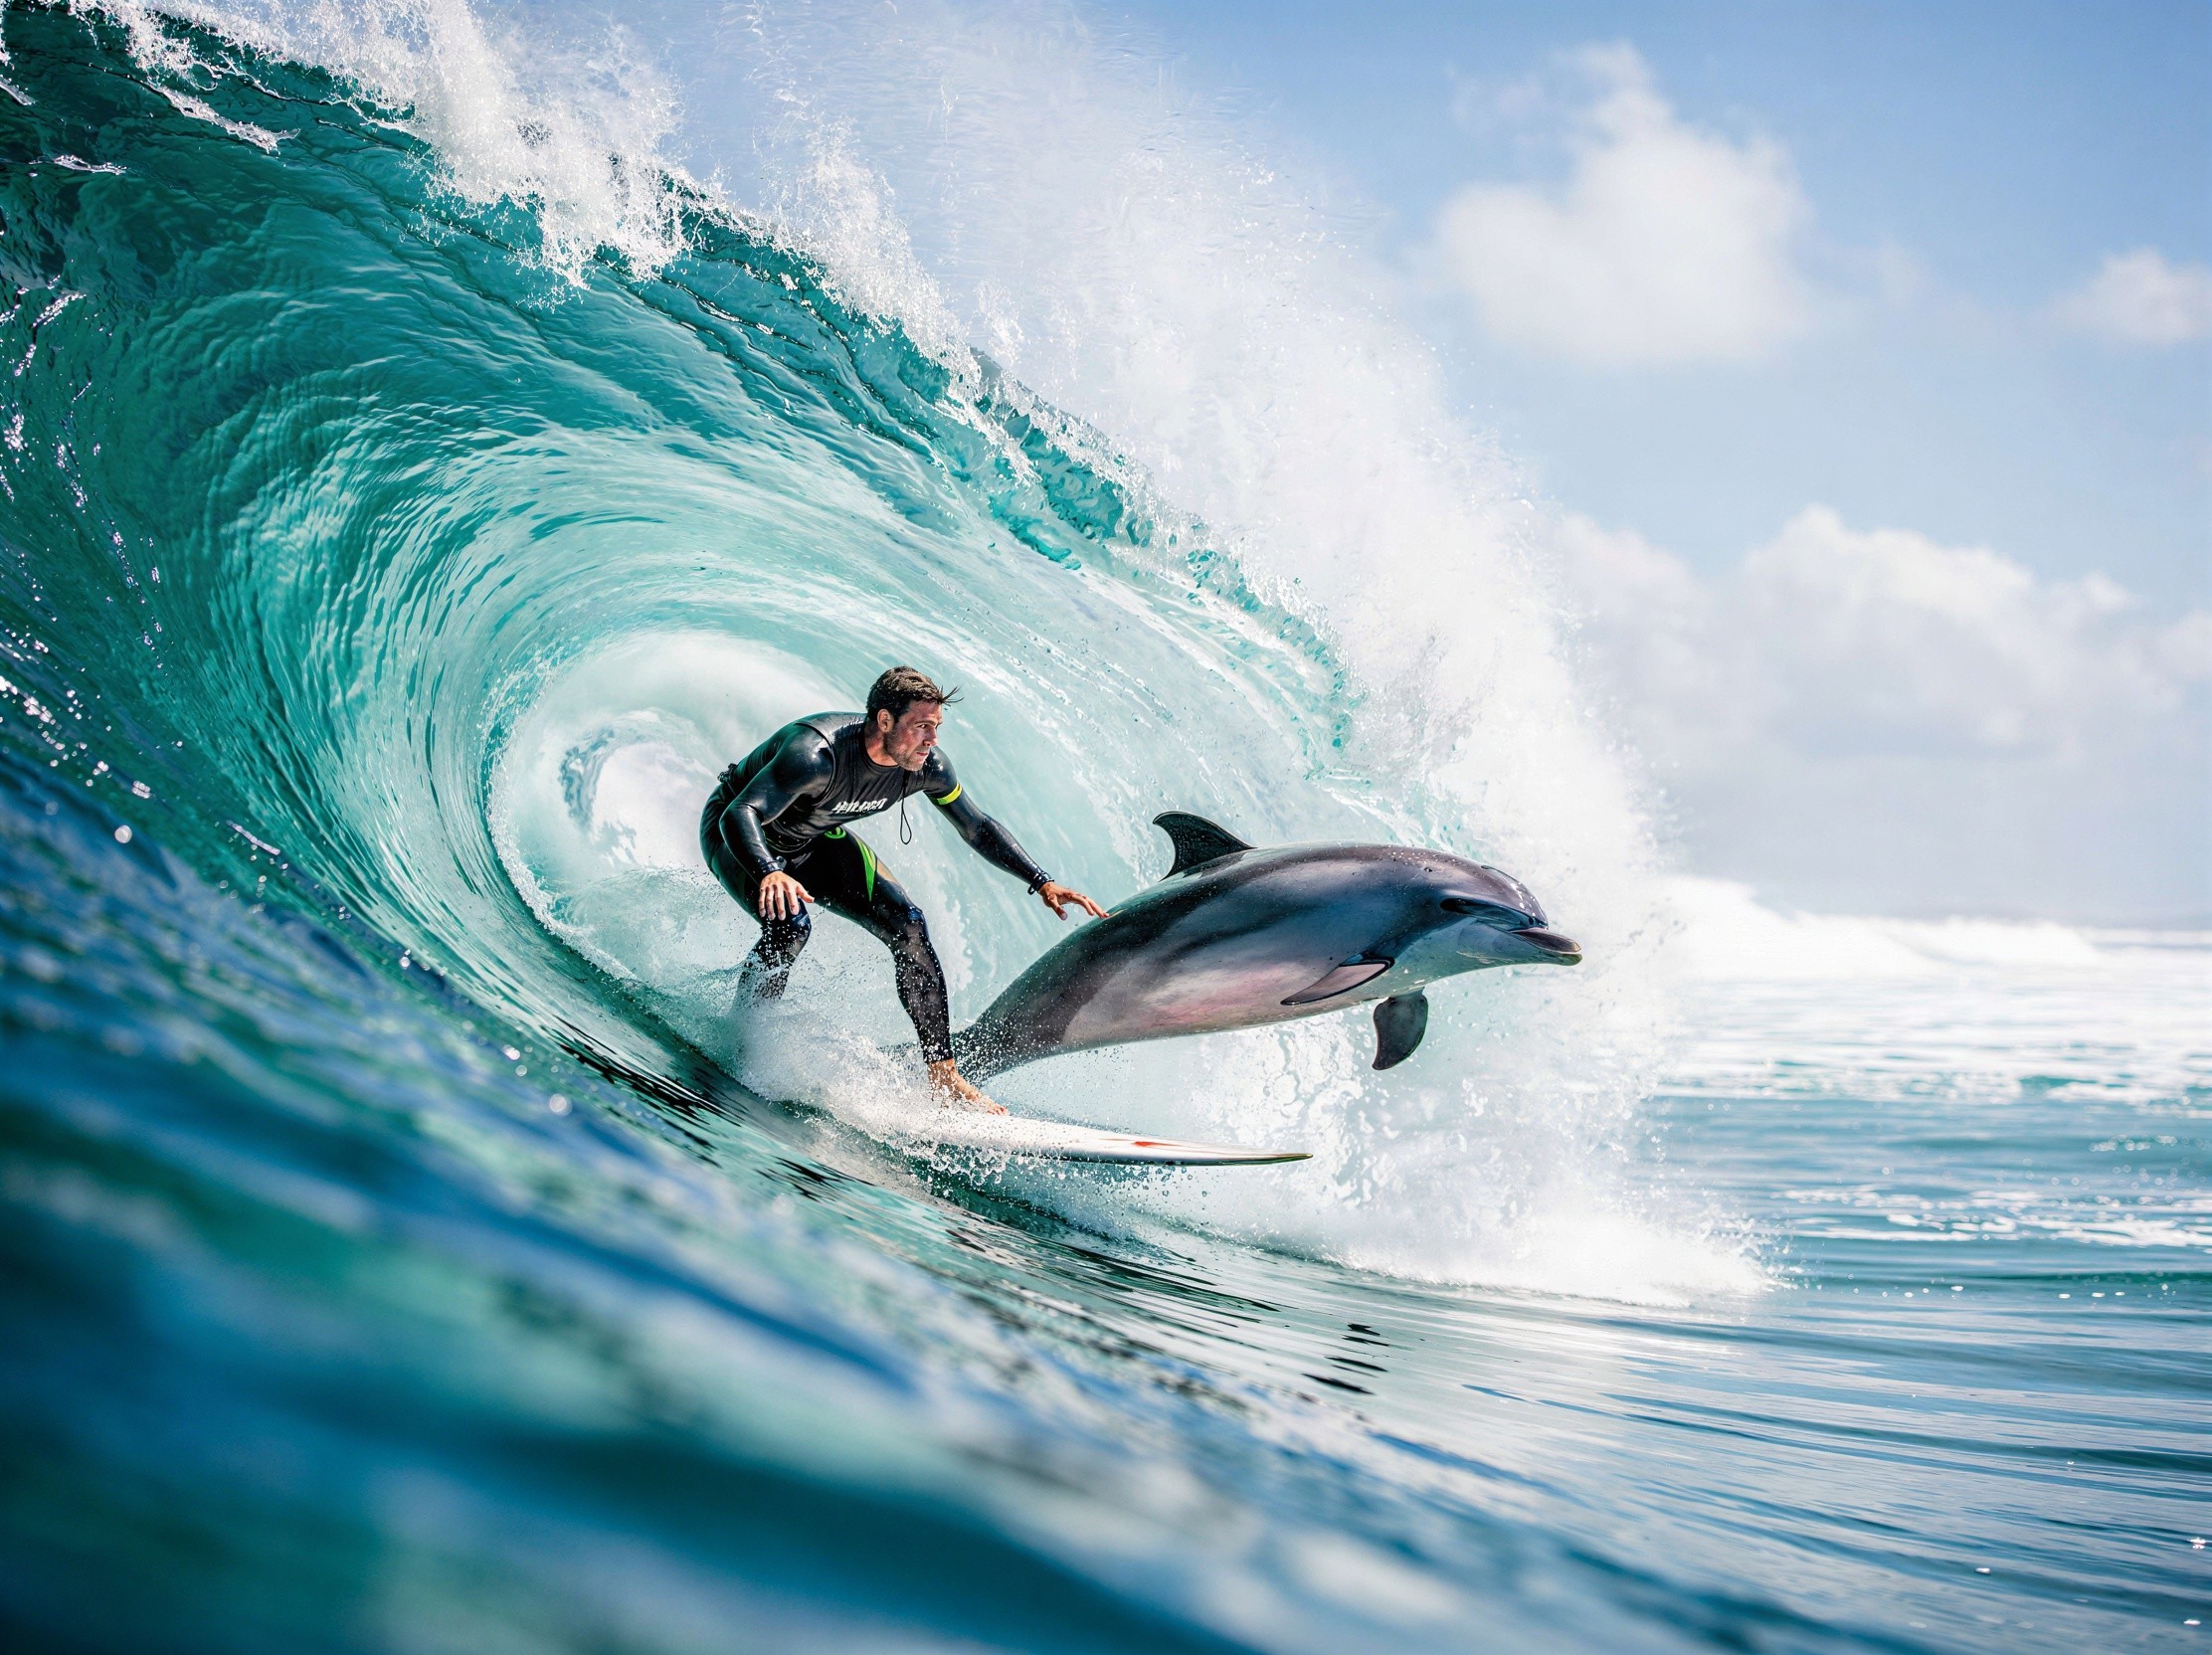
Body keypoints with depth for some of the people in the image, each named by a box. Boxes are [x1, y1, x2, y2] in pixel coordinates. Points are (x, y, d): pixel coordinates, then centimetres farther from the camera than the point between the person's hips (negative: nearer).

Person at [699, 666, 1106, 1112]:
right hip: (740, 836, -6)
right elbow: (740, 815, -46)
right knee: (789, 925, -34)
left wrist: (1042, 882, -13)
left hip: (814, 841, 6)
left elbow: (978, 829, -4)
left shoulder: (928, 766, -20)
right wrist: (769, 873, -65)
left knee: (907, 926, -8)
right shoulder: (818, 753, -40)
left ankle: (943, 1075, -2)